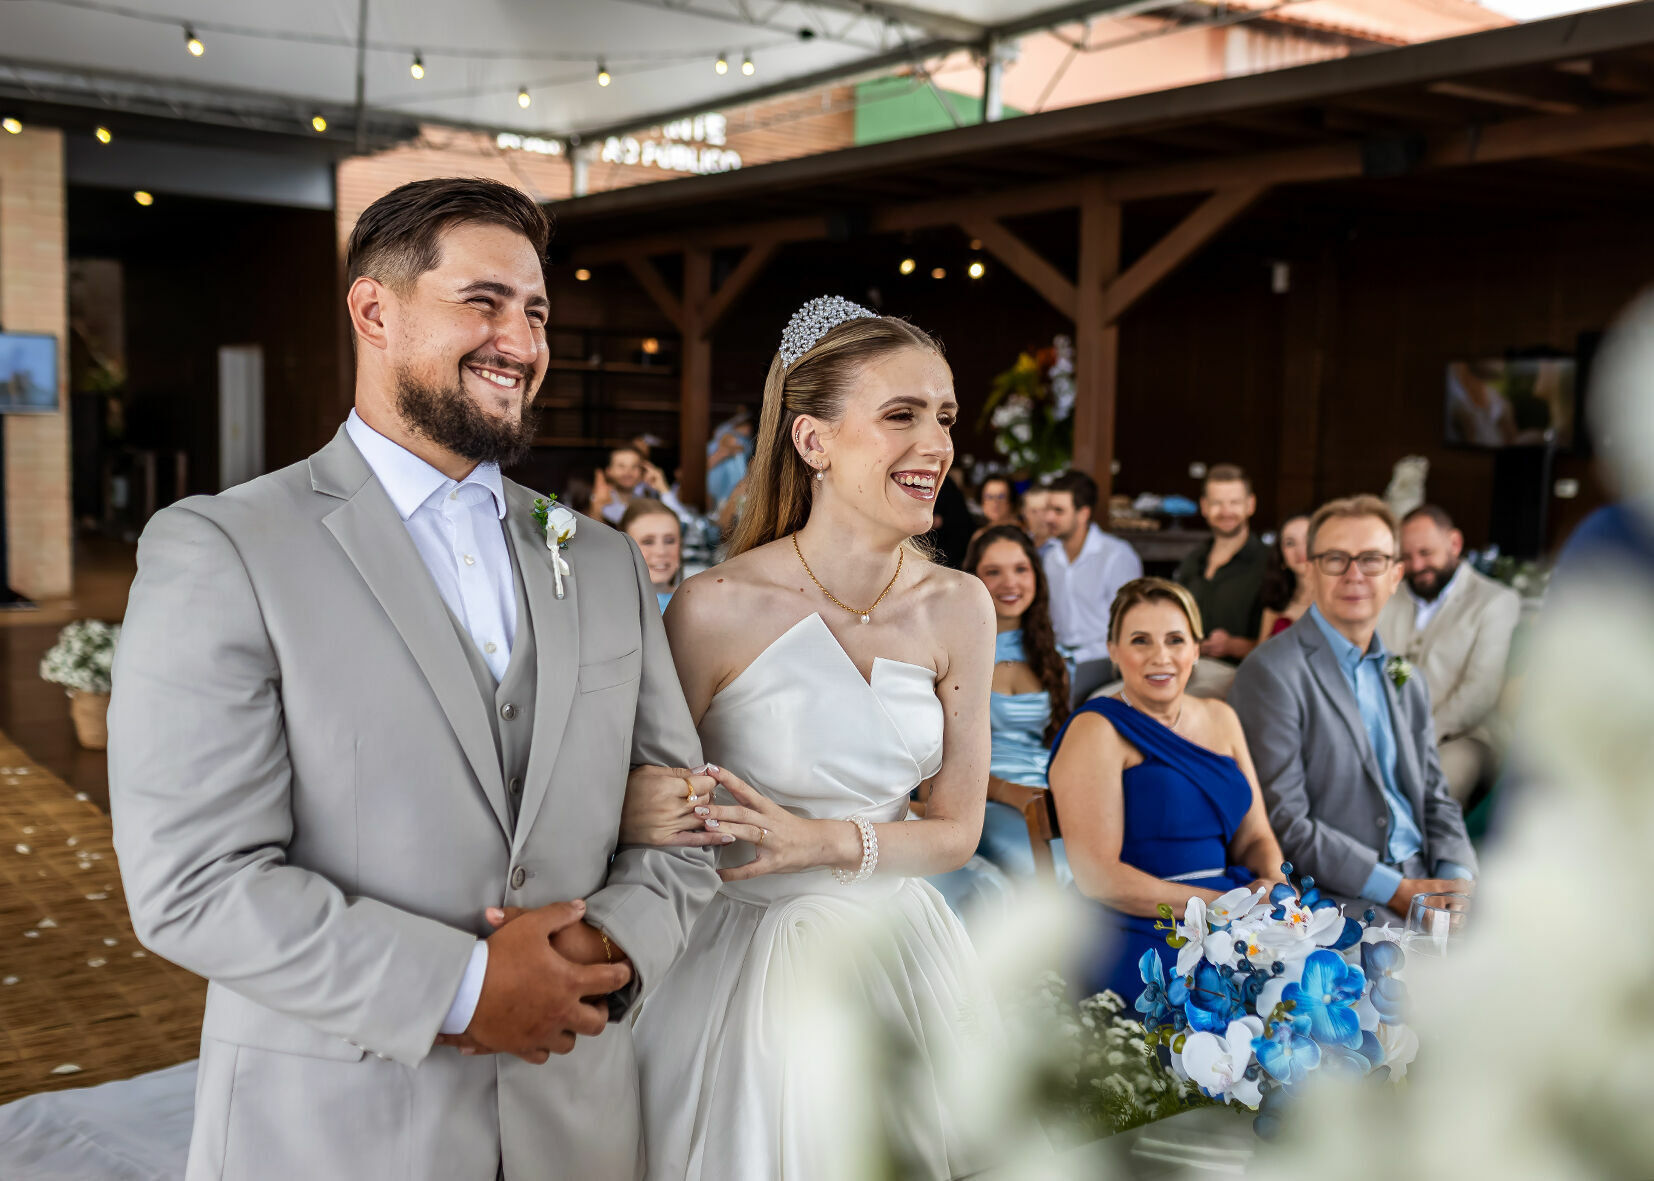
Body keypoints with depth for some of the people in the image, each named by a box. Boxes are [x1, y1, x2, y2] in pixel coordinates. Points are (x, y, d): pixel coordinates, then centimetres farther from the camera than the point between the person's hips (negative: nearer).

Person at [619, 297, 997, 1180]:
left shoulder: (957, 609, -5)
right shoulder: (718, 608, -17)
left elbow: (957, 830, 0)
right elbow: (646, 813, -5)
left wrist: (828, 842, -15)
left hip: (903, 955, 4)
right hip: (755, 964, -4)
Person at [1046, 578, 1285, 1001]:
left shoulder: (1219, 718, 15)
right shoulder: (1097, 731, -6)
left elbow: (1254, 837, 17)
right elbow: (1097, 876, -13)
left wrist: (1273, 884, -6)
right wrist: (1219, 904, -16)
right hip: (1137, 930, -7)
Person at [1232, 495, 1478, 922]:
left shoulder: (1407, 682, 18)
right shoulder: (1270, 672, -7)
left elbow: (1435, 799, 19)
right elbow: (1284, 822, -13)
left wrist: (1457, 879, -2)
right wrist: (1395, 890, -16)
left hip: (1424, 884, 7)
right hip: (1341, 899, -7)